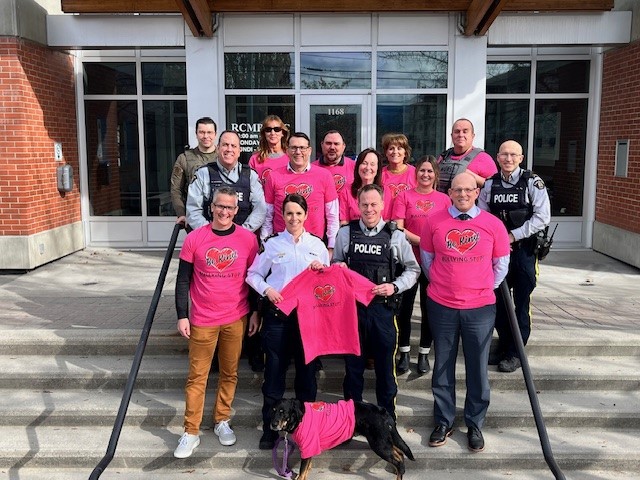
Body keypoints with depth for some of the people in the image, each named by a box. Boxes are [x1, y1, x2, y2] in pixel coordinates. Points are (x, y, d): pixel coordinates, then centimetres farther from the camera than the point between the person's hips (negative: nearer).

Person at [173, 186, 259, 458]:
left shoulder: (248, 239, -3)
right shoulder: (194, 239, -5)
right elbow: (183, 280, 0)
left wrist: (256, 312, 6)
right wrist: (182, 316, -4)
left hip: (236, 319, 1)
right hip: (202, 321, -1)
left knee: (229, 373, 12)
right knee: (197, 377, 5)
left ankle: (222, 421, 29)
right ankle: (191, 432, 14)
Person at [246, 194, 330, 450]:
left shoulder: (317, 245, 8)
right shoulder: (272, 244, 3)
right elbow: (253, 274, 6)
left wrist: (321, 270, -6)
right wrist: (267, 290, -10)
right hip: (277, 314, -1)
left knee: (307, 370, 7)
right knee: (274, 371, 2)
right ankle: (270, 428, 15)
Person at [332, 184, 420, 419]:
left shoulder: (395, 236, -1)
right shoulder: (345, 233, 3)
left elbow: (413, 269, 6)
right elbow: (335, 266, 14)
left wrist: (395, 286, -9)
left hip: (383, 307, -1)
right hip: (352, 305, 1)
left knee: (385, 365, 9)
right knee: (353, 364, 12)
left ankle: (387, 416, 27)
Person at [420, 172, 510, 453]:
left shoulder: (493, 225, -3)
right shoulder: (434, 221, -3)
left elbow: (501, 266, 8)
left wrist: (484, 290, 10)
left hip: (480, 308, 0)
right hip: (441, 306, 0)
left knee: (477, 368, 8)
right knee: (443, 366, 11)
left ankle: (475, 424, 25)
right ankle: (444, 421, 26)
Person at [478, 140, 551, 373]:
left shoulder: (533, 183, -7)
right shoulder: (490, 184, 5)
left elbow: (542, 218, -11)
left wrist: (513, 236, -14)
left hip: (523, 250, -4)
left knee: (521, 303, 3)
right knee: (498, 301, 12)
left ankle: (515, 353, 15)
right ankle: (503, 346, 29)